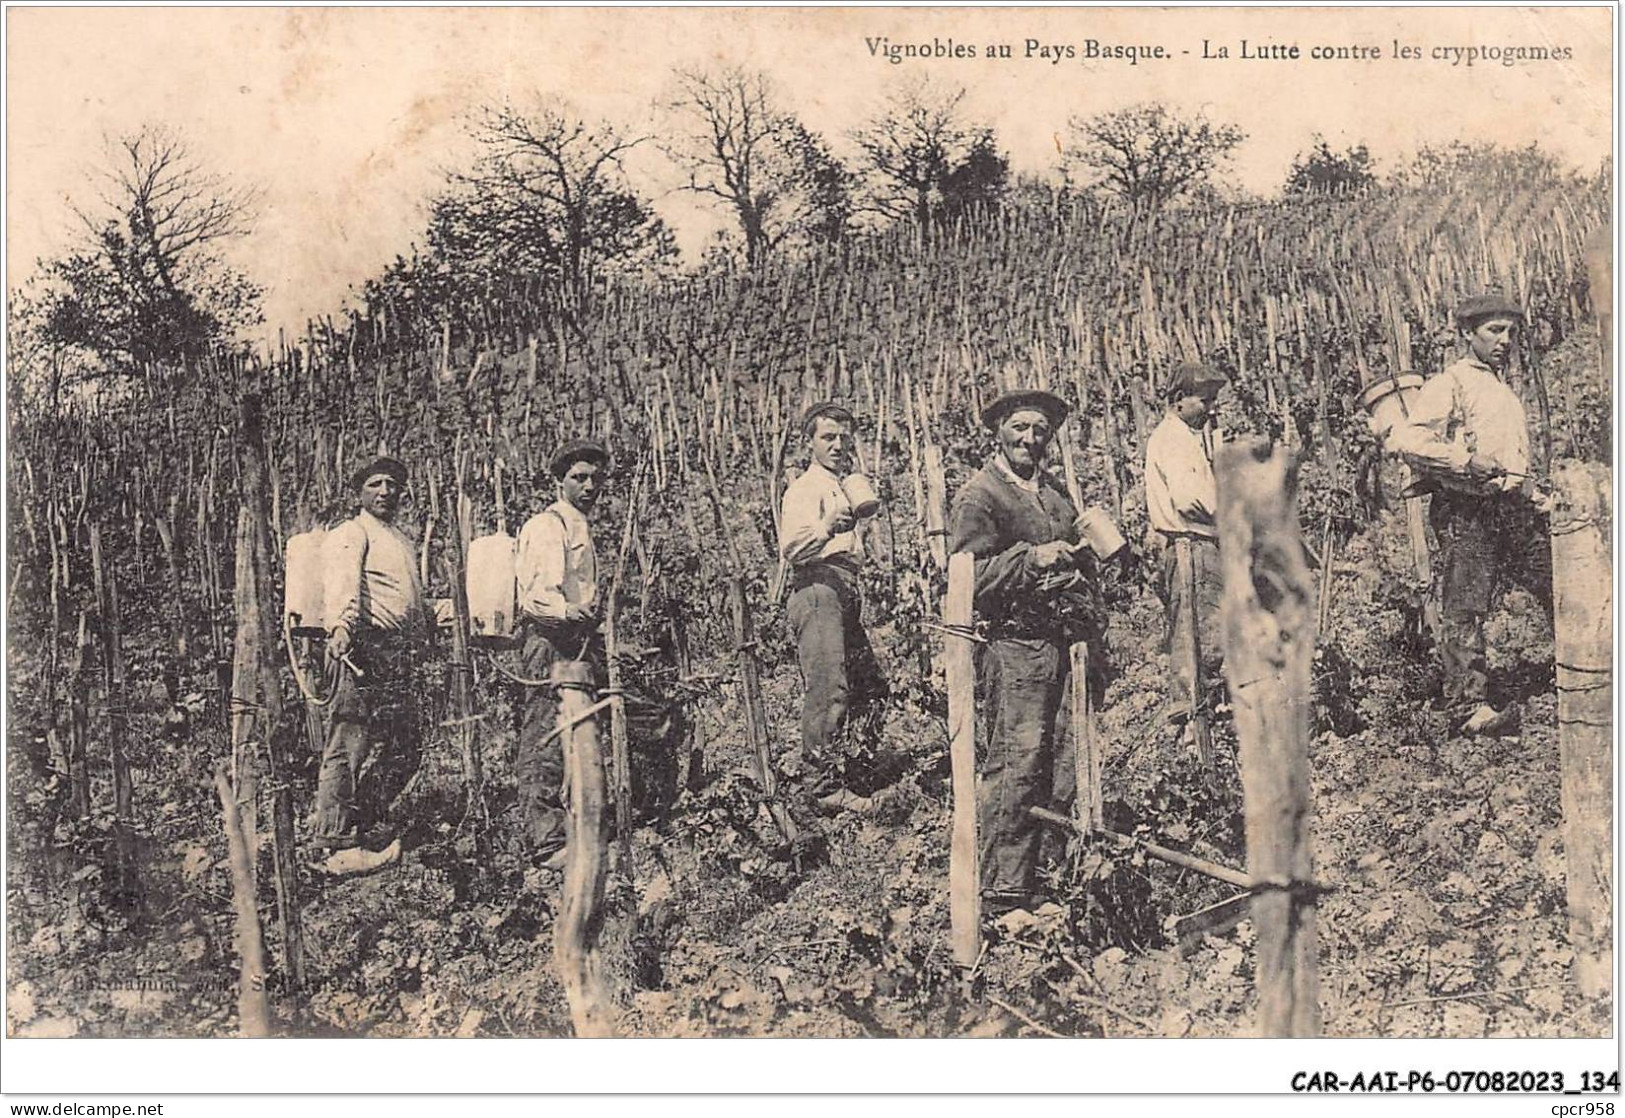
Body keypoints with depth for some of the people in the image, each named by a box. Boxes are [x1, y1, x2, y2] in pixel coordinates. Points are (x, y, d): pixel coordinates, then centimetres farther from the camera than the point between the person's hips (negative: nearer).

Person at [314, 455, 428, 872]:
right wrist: (342, 628, -37)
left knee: (403, 752, 12)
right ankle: (340, 849, -5)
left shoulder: (403, 541, 25)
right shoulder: (351, 533, -3)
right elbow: (342, 584, -22)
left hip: (401, 656, 9)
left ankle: (368, 828, 25)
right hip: (366, 649, -9)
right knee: (351, 748, -8)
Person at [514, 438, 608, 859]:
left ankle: (571, 834, 16)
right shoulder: (546, 526, -7)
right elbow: (535, 594, -20)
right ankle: (547, 840, -13)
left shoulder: (582, 528, 24)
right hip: (549, 641, -10)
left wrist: (598, 646, 29)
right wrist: (567, 611, -39)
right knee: (546, 743, -11)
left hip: (579, 642, 10)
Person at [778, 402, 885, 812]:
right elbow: (791, 550, -24)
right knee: (829, 688, -13)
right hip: (818, 590, -10)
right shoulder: (805, 489, -7)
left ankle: (809, 760, 22)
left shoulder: (842, 487, 23)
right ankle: (823, 784, -7)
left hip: (846, 594, 10)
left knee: (868, 685, 11)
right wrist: (827, 527, -37)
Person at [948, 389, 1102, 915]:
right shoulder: (978, 496, -4)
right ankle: (1003, 892, -4)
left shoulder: (1055, 491, 20)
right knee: (1014, 768, -9)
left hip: (1063, 644, 8)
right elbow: (968, 577, -13)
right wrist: (1031, 558, -22)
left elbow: (1081, 561, 30)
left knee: (1059, 772, 9)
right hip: (1013, 645, -7)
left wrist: (1092, 627, 20)